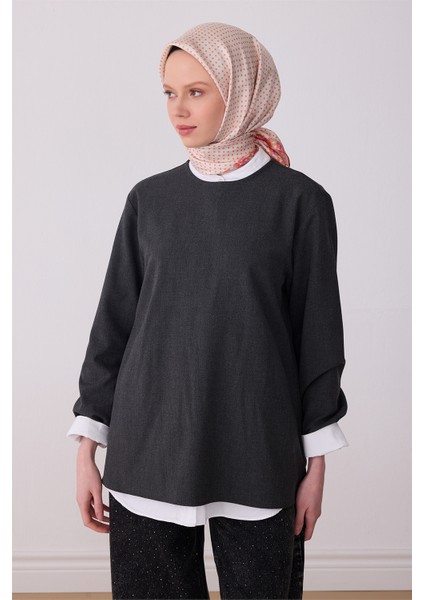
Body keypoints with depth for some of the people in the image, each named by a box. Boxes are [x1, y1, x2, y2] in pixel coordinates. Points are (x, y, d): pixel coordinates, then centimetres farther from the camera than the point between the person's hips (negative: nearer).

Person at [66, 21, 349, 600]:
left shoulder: (300, 201, -3)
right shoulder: (150, 199, 4)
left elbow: (318, 333, 0)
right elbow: (114, 322, 7)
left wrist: (316, 464, 1)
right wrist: (87, 449, 5)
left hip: (258, 459, -2)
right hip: (148, 453, 2)